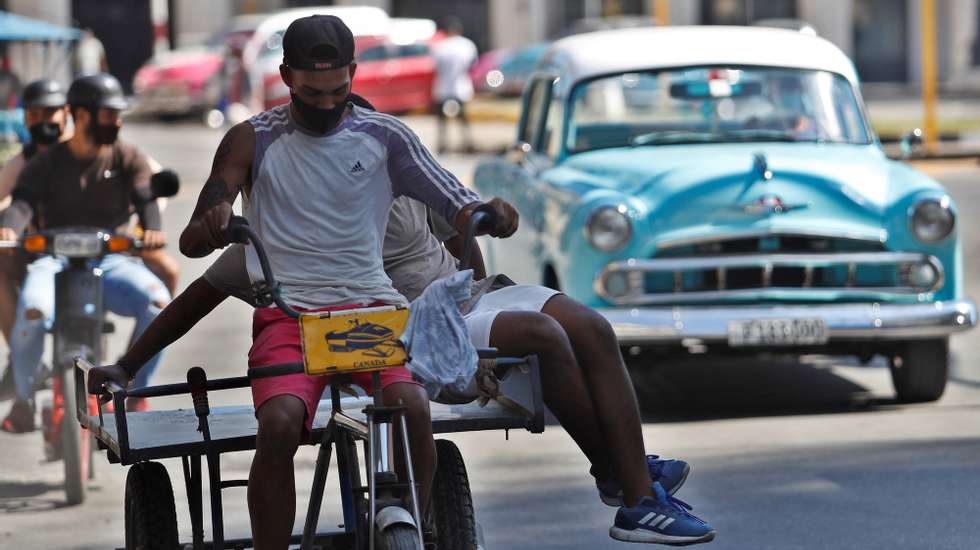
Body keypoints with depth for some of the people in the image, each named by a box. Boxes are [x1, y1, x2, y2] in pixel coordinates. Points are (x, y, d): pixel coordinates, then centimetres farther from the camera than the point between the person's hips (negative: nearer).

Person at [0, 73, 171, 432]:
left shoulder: (128, 159, 12)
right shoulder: (46, 164, 10)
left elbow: (146, 197, -7)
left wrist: (152, 228, -31)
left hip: (111, 259, 1)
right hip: (56, 259, -1)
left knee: (158, 301, -30)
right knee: (33, 309, -35)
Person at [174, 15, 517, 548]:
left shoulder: (385, 137, 7)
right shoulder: (253, 140, 6)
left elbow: (458, 207, 2)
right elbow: (192, 242, 0)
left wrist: (487, 214, -23)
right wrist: (212, 223, -25)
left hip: (371, 305, 1)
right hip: (287, 314, -1)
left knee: (412, 407, -29)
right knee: (279, 423, -31)